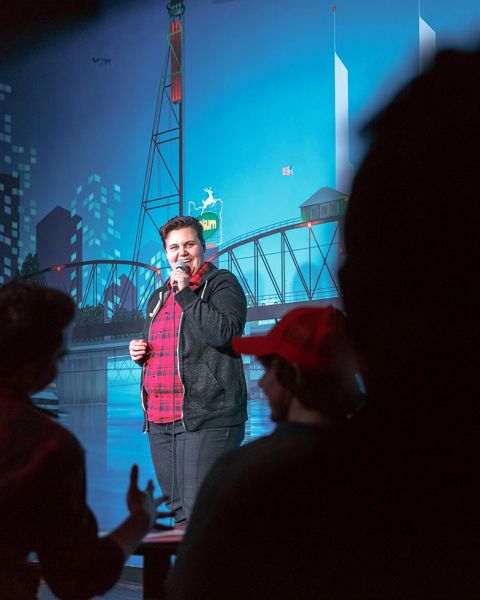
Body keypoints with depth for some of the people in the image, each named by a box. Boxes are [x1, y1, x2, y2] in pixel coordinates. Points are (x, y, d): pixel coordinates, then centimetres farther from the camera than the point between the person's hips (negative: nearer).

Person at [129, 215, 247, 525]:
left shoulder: (222, 283, 1)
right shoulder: (159, 297, 23)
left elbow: (224, 333, -18)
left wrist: (186, 293, -13)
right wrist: (140, 352, 11)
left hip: (206, 417, -7)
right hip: (160, 420, 8)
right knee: (179, 511, 12)